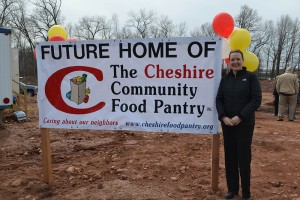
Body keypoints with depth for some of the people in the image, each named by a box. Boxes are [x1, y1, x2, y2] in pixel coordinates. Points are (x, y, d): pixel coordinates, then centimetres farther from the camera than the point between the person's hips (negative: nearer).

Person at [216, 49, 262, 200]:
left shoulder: (251, 77, -2)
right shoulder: (225, 79, 8)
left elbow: (256, 100, -9)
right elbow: (219, 100, 5)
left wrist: (240, 117, -17)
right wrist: (223, 116, -11)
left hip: (245, 124, -3)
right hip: (227, 124, 3)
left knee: (244, 157, 2)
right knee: (230, 157, 8)